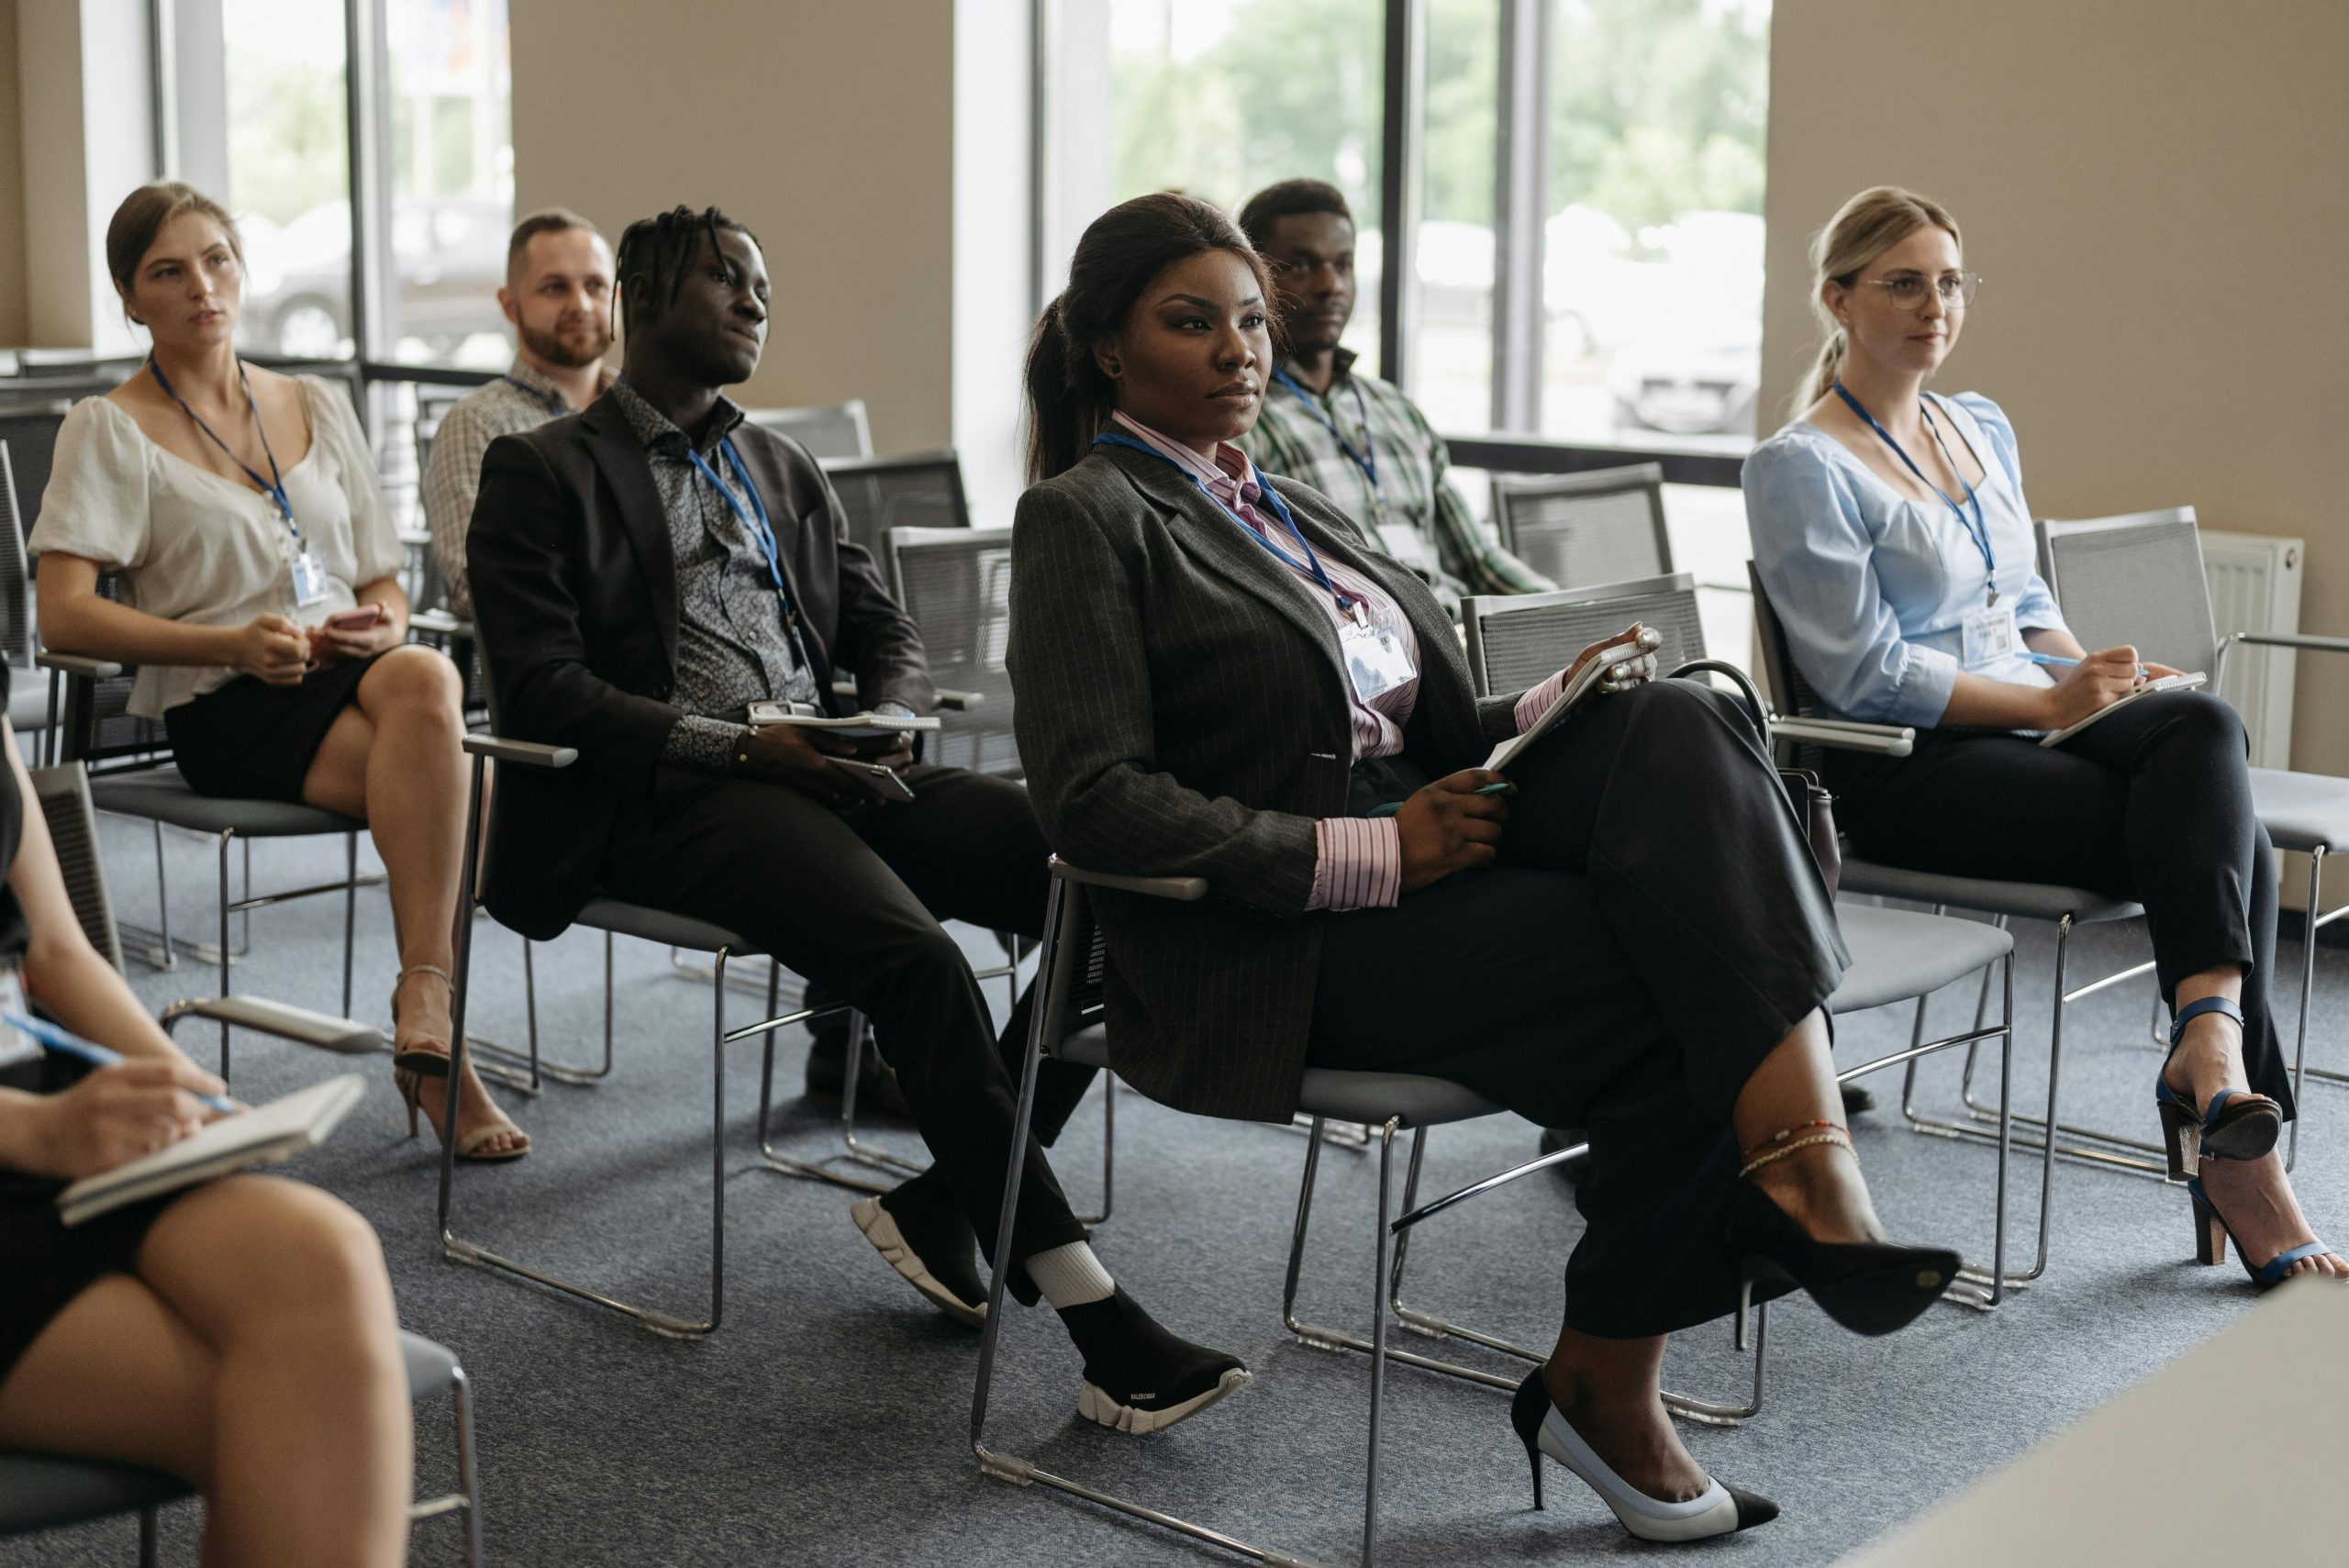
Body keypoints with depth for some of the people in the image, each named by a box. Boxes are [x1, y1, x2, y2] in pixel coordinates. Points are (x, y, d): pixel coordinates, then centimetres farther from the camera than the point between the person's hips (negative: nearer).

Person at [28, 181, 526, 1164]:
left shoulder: (319, 408, 21)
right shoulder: (110, 430, 6)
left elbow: (385, 586, 21)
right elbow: (64, 617, -6)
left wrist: (380, 627, -5)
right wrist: (232, 643, -19)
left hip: (353, 673, 4)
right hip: (225, 712, -4)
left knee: (424, 680, -35)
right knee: (443, 775, -34)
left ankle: (421, 1011, -34)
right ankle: (439, 1041, -29)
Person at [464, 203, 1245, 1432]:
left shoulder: (787, 472, 26)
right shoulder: (541, 474, 5)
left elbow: (887, 631, 22)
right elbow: (540, 690, -7)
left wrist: (884, 724, -3)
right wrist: (736, 745, -17)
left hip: (832, 770, 6)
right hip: (666, 801, -6)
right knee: (913, 956, -33)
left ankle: (946, 1203, -6)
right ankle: (1092, 1317, -30)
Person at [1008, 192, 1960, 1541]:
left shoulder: (1289, 508, 24)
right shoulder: (1084, 518, -2)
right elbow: (1095, 801, -14)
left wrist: (1550, 711, -1)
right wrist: (1375, 856, -19)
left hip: (1424, 845, 7)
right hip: (1282, 945, -7)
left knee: (1679, 725, -22)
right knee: (1684, 981, -23)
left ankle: (1807, 1168, -29)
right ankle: (1604, 1385, -13)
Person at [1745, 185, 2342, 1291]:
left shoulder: (1983, 430, 18)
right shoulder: (1800, 469, -6)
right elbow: (1866, 675, -12)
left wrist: (2094, 675, 2)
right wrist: (2051, 704, -16)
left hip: (2029, 721, 7)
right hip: (1904, 773, -6)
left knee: (2202, 726, -28)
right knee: (2224, 838, -24)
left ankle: (2209, 1044, -35)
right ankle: (2237, 1145, -24)